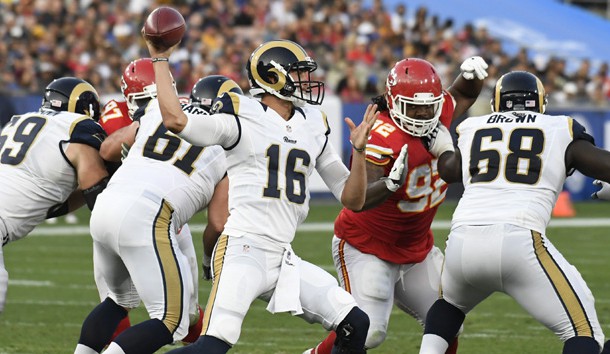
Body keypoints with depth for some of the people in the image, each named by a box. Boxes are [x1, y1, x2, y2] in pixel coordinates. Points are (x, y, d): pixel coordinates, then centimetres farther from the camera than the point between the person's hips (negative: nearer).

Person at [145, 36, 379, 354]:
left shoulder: (312, 128, 16)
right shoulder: (243, 118, -3)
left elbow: (352, 199, 17)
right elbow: (175, 120, -20)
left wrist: (359, 150, 2)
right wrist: (160, 60, -12)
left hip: (284, 261, 7)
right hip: (243, 250, -7)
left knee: (355, 325, 2)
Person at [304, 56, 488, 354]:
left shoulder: (440, 113, -7)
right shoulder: (381, 137, -29)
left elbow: (463, 95, 18)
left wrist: (472, 75, -5)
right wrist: (391, 183, -57)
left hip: (417, 249, 8)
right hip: (366, 248, -8)